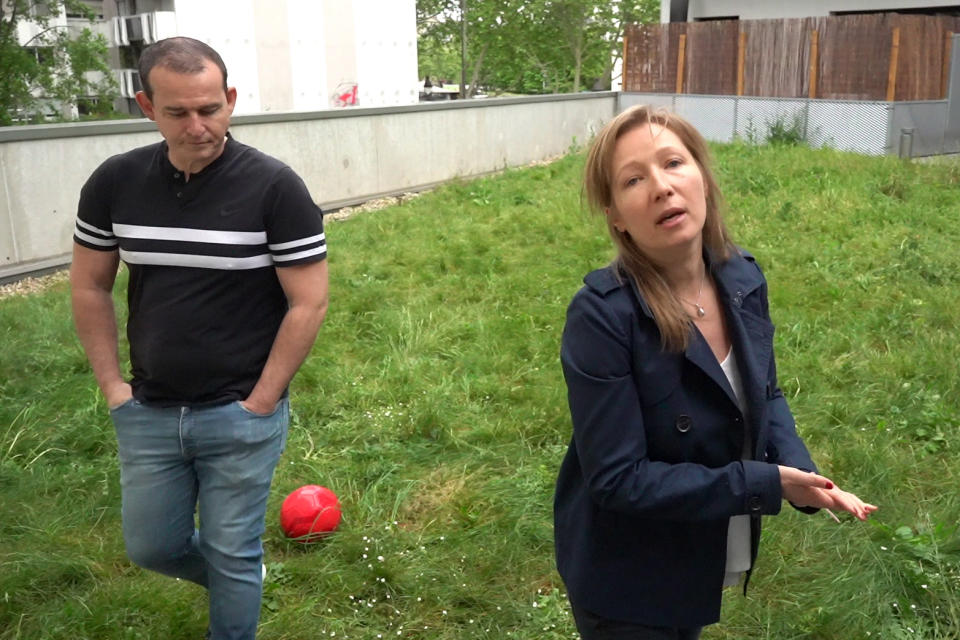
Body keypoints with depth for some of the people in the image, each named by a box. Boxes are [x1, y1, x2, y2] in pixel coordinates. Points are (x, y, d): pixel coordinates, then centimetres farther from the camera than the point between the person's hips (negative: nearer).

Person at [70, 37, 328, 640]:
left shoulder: (274, 187, -16)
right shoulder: (115, 182, -4)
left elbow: (309, 303, -13)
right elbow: (90, 285, 7)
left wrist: (259, 403, -13)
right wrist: (112, 385, 2)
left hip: (241, 416, -4)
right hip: (148, 412, 4)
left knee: (232, 557, 9)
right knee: (151, 546, 19)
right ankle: (237, 578, 49)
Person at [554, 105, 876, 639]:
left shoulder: (742, 278, -9)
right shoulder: (601, 315, -29)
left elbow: (765, 394, 6)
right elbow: (618, 478, -27)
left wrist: (802, 473, -12)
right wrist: (766, 485, -26)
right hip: (625, 580, -6)